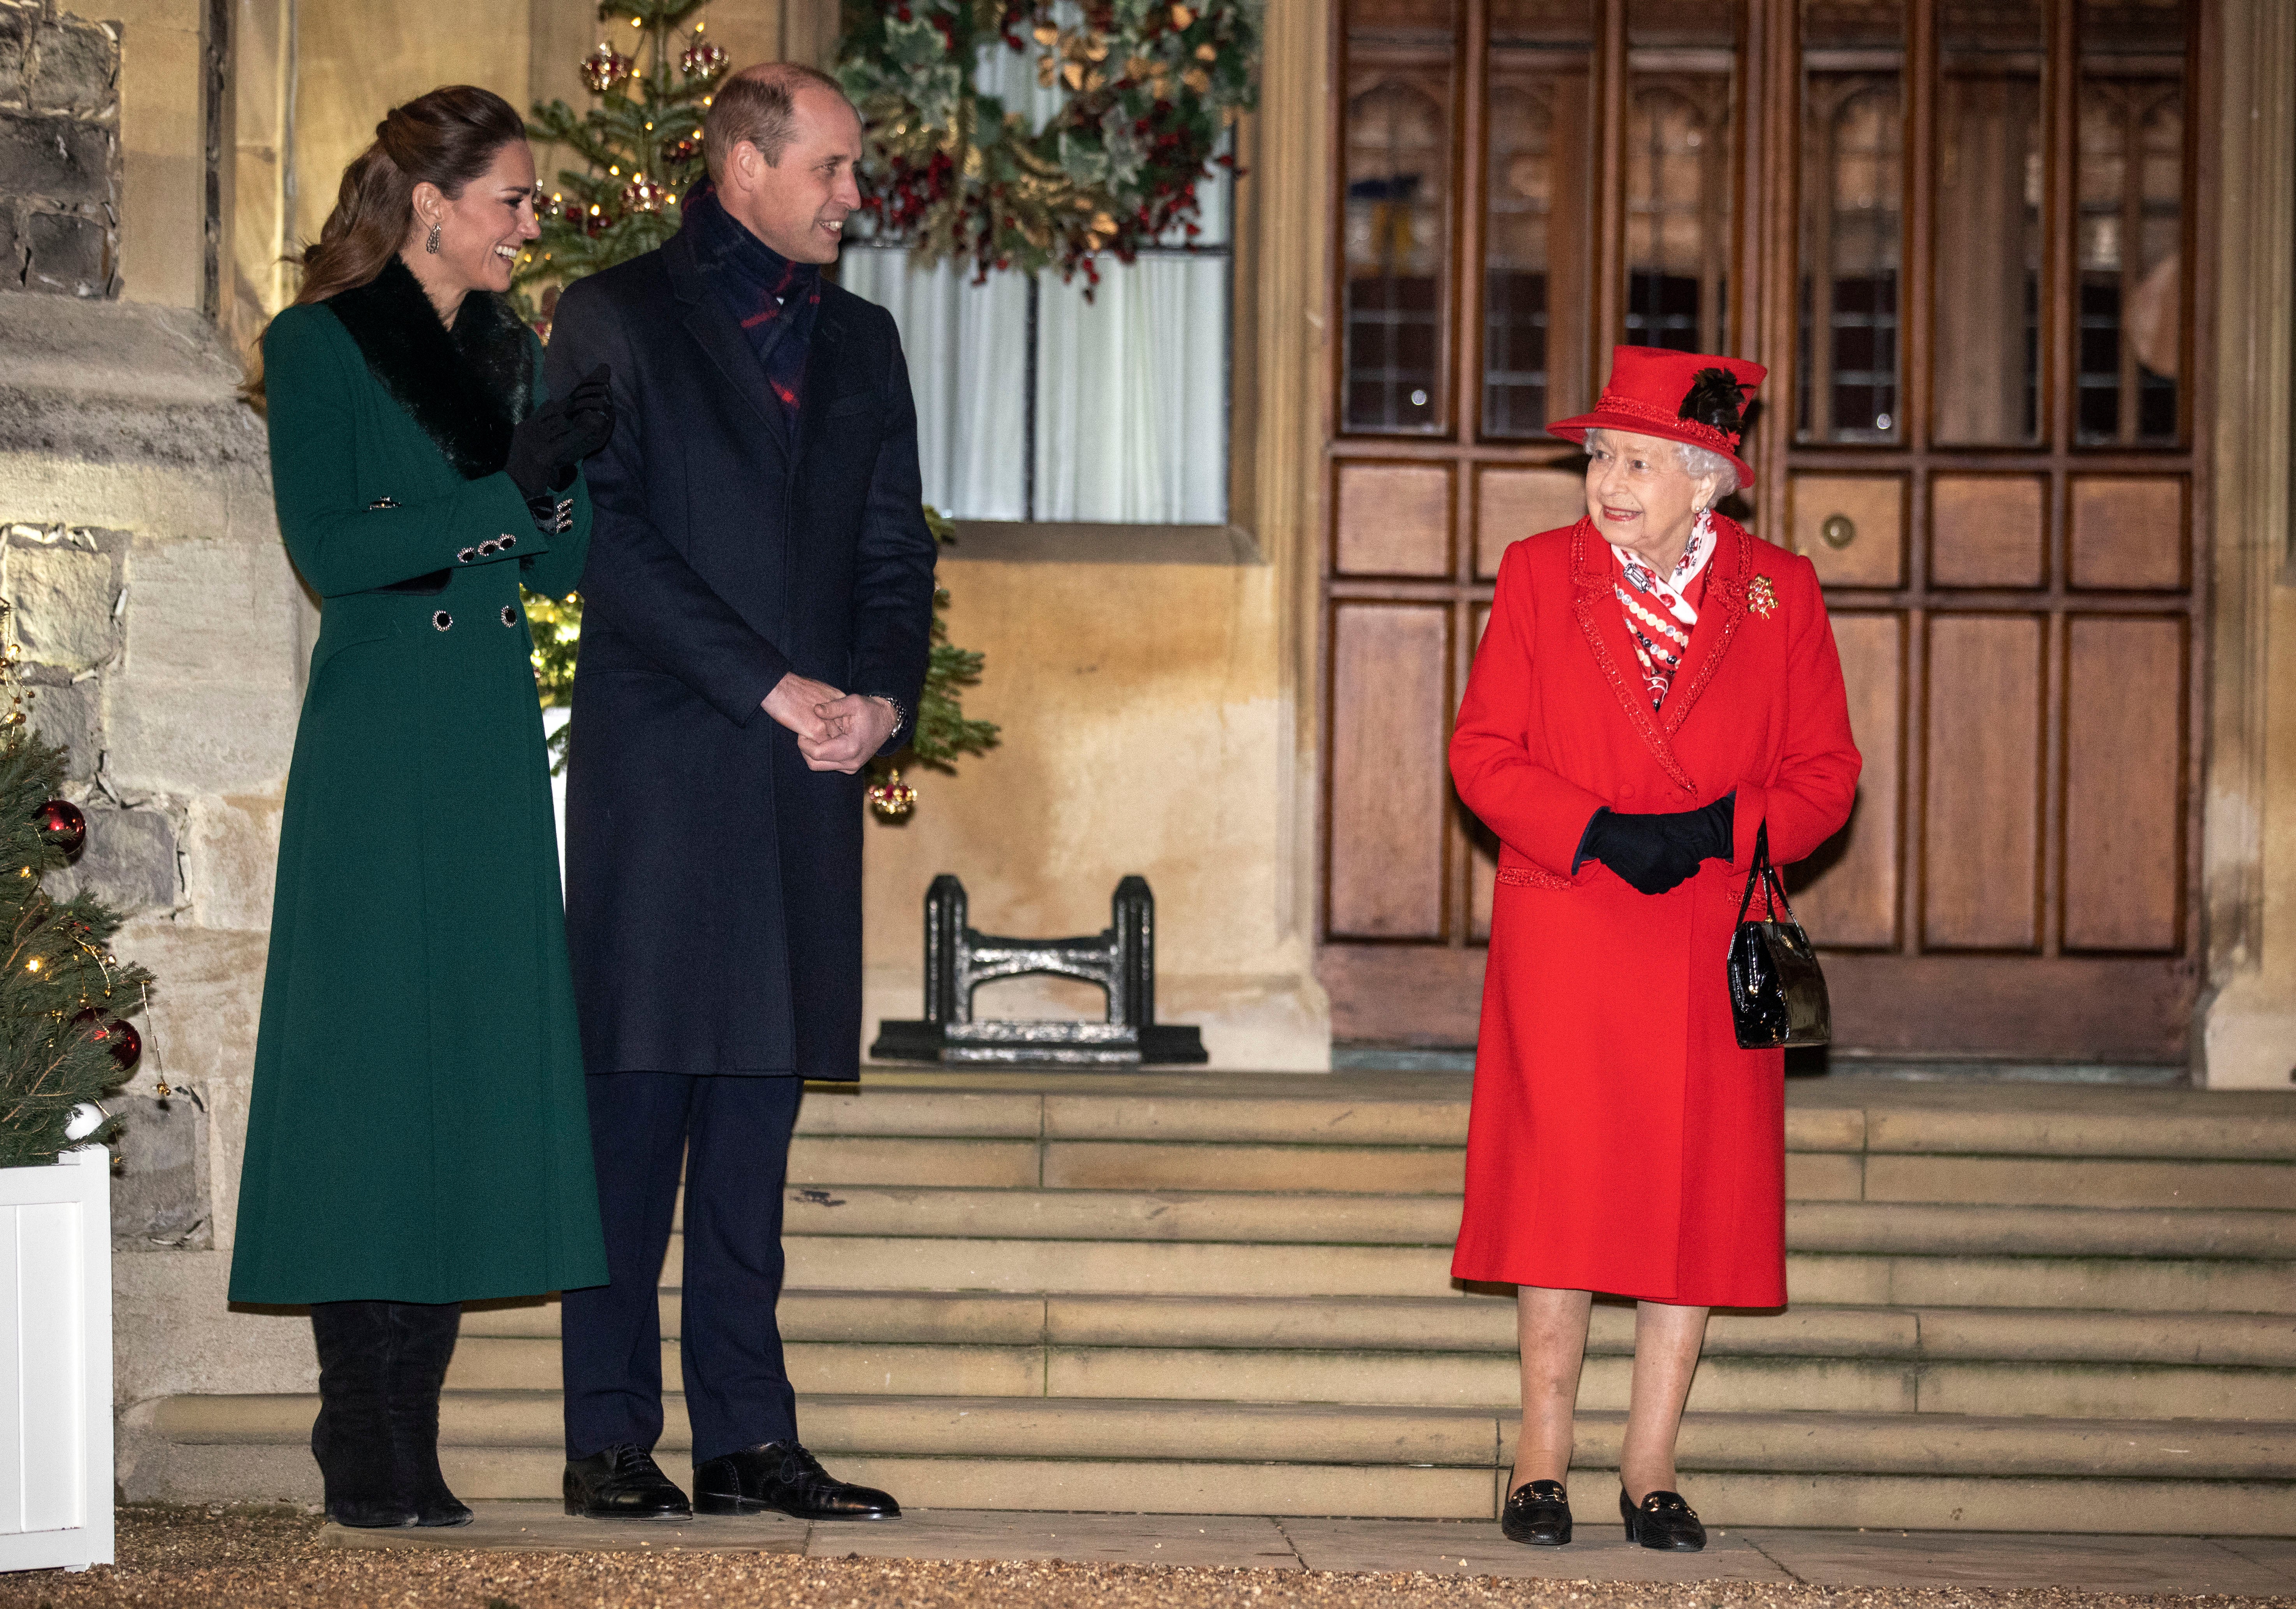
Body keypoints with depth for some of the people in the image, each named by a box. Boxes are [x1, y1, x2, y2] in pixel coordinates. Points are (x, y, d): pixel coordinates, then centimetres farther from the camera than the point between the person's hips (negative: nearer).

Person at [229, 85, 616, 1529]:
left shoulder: (509, 354, 15)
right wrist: (506, 488, -17)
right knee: (370, 1071, -7)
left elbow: (560, 571, 12)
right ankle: (364, 1451, -3)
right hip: (377, 755, -6)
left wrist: (572, 467, -7)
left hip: (495, 754, 6)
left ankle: (412, 1447, 6)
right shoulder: (321, 347, -2)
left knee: (476, 1073, 2)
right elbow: (330, 549, -12)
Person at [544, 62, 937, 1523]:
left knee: (759, 1107, 5)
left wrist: (883, 696, -2)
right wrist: (772, 688, -12)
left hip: (810, 769, 5)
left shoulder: (859, 343, 19)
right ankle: (611, 1439, -1)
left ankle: (748, 1436, 6)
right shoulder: (614, 319, 2)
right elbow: (610, 538, -7)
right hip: (657, 760, -5)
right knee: (638, 1096, -5)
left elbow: (897, 548, 17)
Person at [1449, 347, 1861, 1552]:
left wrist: (1717, 829, -13)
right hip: (1564, 934, -1)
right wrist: (1594, 833, -14)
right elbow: (1483, 752, 1)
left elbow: (1826, 772, 6)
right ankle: (1543, 1460, 8)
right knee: (1559, 1186, -2)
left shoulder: (1780, 593, 4)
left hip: (1714, 943, 1)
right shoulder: (1539, 574, 3)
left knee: (1698, 1196, 1)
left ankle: (1651, 1464, 11)